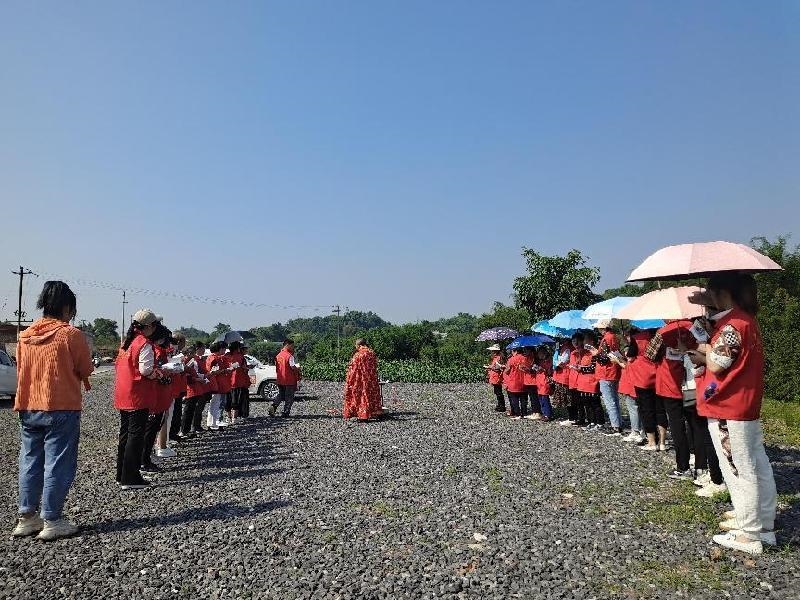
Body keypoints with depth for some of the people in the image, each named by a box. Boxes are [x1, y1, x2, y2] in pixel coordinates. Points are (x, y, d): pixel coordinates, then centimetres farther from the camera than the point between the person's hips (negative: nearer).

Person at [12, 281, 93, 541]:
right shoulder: (71, 334, -11)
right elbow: (86, 370, -5)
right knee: (58, 464, 1)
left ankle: (27, 517, 22)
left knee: (30, 462, 14)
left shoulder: (25, 335, 6)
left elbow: (20, 369, 15)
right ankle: (51, 521, 5)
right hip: (62, 408, -6)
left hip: (28, 408, 6)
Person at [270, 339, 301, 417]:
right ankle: (286, 412, 8)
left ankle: (274, 406, -1)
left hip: (280, 380, 7)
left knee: (281, 395, 19)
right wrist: (298, 369, 0)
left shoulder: (278, 355, 9)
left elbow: (277, 368, 14)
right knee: (289, 397, 6)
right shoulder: (289, 356, -15)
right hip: (289, 380, -7)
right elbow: (293, 367, -19)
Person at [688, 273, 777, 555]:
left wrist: (705, 349, -1)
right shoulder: (747, 320, 11)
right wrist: (707, 356, 5)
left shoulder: (732, 326, -19)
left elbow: (716, 365, -19)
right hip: (748, 407, 10)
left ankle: (749, 535, 8)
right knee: (757, 466, 15)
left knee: (739, 471, -1)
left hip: (728, 411, -10)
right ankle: (764, 524, 27)